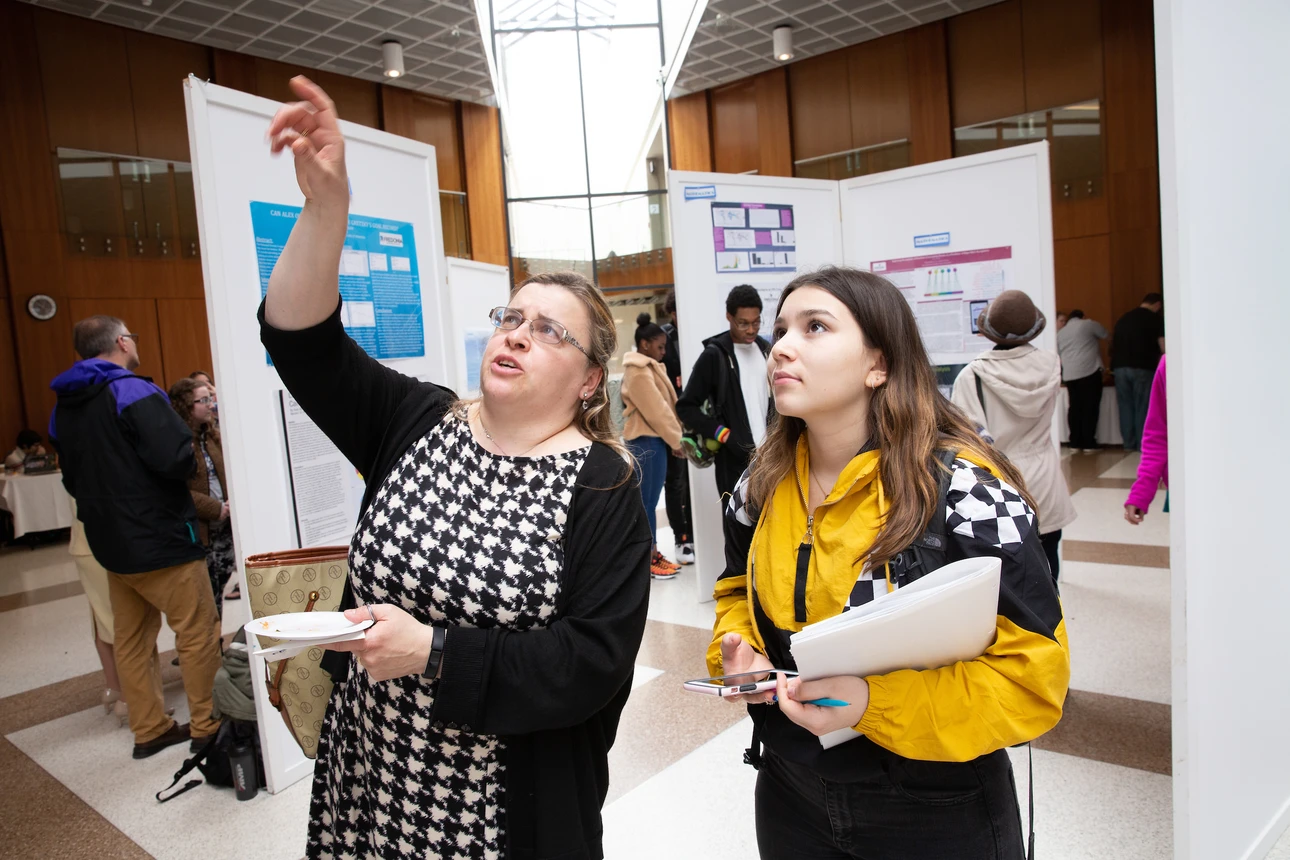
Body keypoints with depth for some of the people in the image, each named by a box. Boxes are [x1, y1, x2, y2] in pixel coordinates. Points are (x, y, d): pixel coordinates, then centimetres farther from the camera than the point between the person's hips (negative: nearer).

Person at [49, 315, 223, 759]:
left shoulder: (63, 407, 10)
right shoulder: (133, 392, -16)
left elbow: (72, 478, 18)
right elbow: (176, 459, -26)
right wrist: (191, 459, -6)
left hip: (110, 542, 9)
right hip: (160, 539, -8)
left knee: (130, 638, 14)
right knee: (199, 631, 2)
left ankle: (150, 729, 25)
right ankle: (207, 726, 9)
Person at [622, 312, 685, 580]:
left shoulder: (649, 367, 16)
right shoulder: (638, 372, -15)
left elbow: (664, 405, 14)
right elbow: (656, 410, -17)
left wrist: (673, 439, 7)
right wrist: (676, 440, -10)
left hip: (655, 440, 10)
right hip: (645, 442, -9)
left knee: (650, 501, 13)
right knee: (644, 502, -1)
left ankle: (653, 554, 20)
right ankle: (647, 559, 7)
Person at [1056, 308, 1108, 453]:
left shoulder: (1060, 333, 19)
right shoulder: (1088, 324, 4)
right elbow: (1105, 336, 14)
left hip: (1069, 375, 5)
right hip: (1089, 372, -5)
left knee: (1074, 408, 9)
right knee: (1090, 408, -2)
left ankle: (1075, 443, 9)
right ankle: (1088, 444, -3)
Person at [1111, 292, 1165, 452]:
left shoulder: (1123, 319, 17)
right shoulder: (1155, 319, 0)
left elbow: (1114, 344, 21)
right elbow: (1163, 347, -6)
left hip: (1120, 367, 5)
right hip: (1142, 368, -5)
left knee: (1125, 405, 8)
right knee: (1143, 407, 1)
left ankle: (1129, 444, 10)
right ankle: (1143, 444, 2)